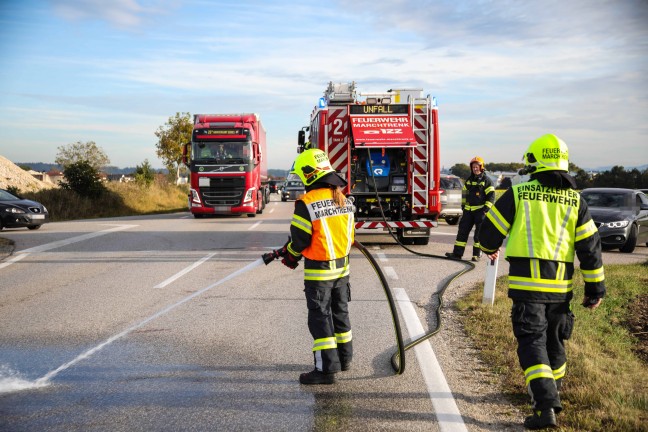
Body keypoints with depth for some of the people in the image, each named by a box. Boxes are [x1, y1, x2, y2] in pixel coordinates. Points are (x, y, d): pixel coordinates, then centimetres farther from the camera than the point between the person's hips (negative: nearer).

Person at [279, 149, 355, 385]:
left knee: (320, 317, 1)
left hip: (318, 270, -7)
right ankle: (344, 357, 33)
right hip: (342, 267, 7)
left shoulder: (307, 203, -19)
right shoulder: (344, 200, 3)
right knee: (340, 312, 19)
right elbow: (348, 235, 10)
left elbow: (300, 240, -16)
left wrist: (291, 255, 4)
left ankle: (327, 368, 2)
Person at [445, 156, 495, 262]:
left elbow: (491, 196, -7)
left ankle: (477, 254, 5)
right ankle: (457, 253, 4)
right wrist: (463, 205, 16)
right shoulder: (469, 180, 13)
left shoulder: (486, 180, -3)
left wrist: (486, 208, -14)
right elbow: (464, 193, 23)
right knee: (463, 230, 2)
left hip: (480, 210, -5)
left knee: (479, 233, -1)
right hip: (469, 210, 5)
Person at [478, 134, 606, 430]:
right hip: (560, 286, 4)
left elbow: (491, 230, 2)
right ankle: (550, 391, 37)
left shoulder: (518, 194, -4)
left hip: (526, 284, -4)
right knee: (554, 342, 20)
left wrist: (490, 249, 26)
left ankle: (547, 406, -14)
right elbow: (590, 247, 4)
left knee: (532, 343, -2)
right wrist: (595, 288, 11)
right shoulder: (575, 200, 5)